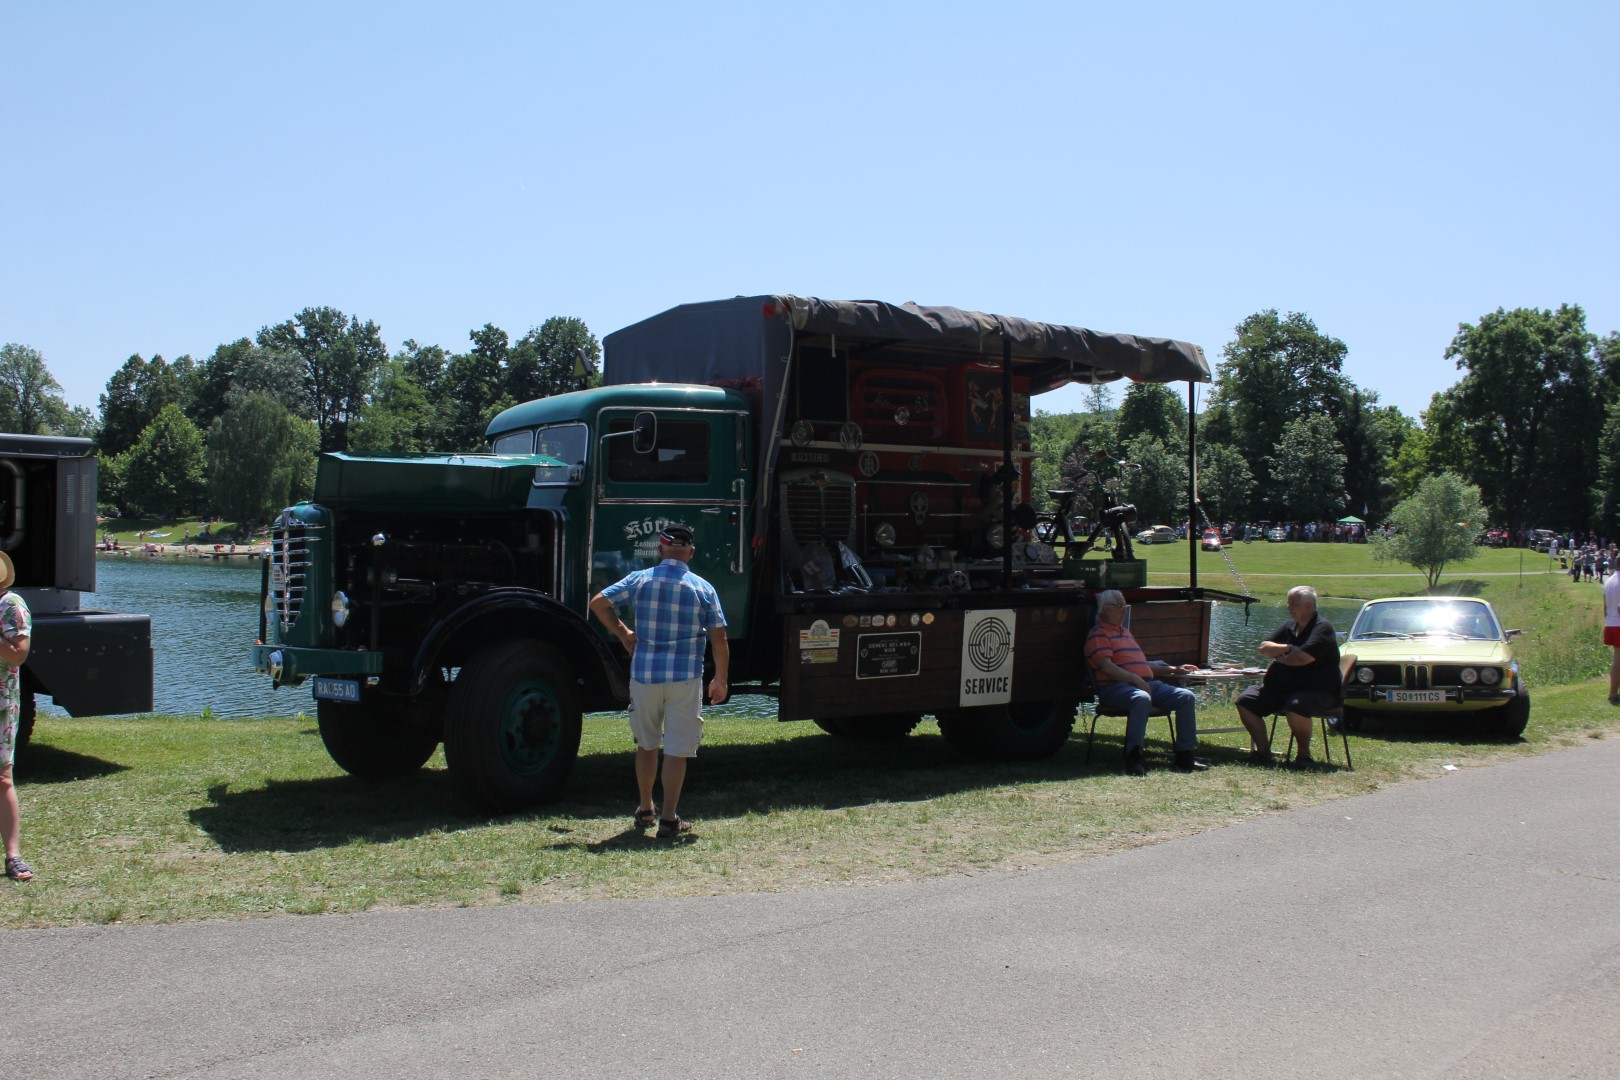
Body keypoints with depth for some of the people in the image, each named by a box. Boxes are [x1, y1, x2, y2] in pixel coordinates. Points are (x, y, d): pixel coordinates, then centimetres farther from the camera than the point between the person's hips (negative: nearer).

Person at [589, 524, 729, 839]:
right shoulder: (703, 589, -2)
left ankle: (645, 810, 31)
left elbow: (598, 603, -2)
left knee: (646, 744, 18)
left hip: (644, 674, 2)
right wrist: (720, 680, 8)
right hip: (685, 678, -2)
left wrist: (622, 633, 11)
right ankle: (669, 820, 3)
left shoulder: (639, 580, 1)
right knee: (677, 749, 3)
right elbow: (719, 640, -2)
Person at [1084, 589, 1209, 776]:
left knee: (1186, 697, -9)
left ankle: (1184, 755, -10)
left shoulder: (1125, 632, 31)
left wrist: (1174, 669, 27)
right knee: (1142, 698, -41)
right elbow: (1106, 666, -14)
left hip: (1147, 684, 9)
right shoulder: (1099, 634, 1)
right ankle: (1133, 758, -42)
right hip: (1116, 687, -9)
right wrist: (1136, 679, -23)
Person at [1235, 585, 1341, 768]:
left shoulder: (1322, 628, -11)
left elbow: (1302, 658, -24)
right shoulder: (1289, 627, 14)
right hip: (1280, 688, 8)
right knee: (1245, 701, -7)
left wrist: (1278, 656, -6)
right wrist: (1287, 649, -11)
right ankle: (1263, 751, -2)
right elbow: (1264, 648, 6)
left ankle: (1304, 754, -16)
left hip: (1316, 691, -8)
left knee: (1295, 706, -38)